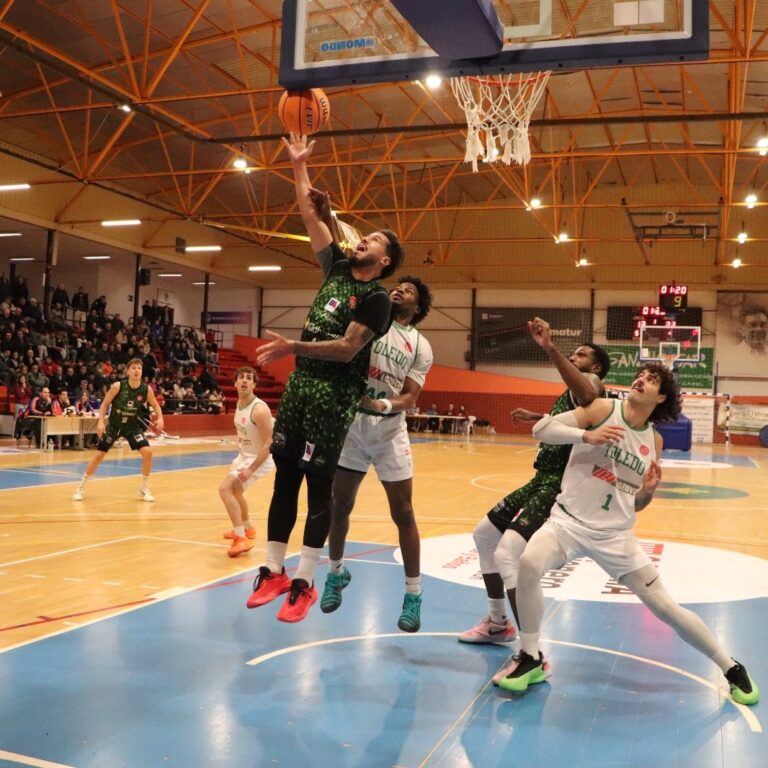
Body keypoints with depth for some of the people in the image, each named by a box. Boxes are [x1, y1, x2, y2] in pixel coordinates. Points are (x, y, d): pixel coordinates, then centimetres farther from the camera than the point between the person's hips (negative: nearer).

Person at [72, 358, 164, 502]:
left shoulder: (146, 390, -13)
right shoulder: (118, 386, -19)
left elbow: (155, 405, 3)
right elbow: (105, 404, -9)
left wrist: (159, 417, -17)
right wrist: (101, 422, -21)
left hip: (132, 425, 2)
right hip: (113, 424, -1)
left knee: (147, 452, -15)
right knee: (99, 455, -1)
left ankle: (144, 489, 1)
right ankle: (81, 487, 17)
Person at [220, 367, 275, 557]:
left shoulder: (259, 409, -27)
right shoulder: (239, 404, 0)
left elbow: (268, 444, -28)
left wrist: (251, 469, -32)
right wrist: (241, 455, 17)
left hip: (259, 459, -10)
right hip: (244, 455, 10)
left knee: (225, 488, -22)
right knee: (234, 491, 27)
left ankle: (241, 539, -20)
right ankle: (247, 528, 49)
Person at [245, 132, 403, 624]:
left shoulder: (376, 298, -7)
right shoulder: (337, 268, 13)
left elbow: (347, 349, -19)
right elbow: (311, 215, 16)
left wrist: (294, 347, -24)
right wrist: (300, 165, 13)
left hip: (335, 393, -7)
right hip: (301, 383, 7)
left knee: (319, 484, -3)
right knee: (285, 476, 8)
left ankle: (304, 583, 6)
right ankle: (274, 571, 18)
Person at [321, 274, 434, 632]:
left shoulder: (421, 347, 4)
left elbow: (410, 397, -5)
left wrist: (383, 405, -22)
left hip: (389, 431, 0)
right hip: (352, 424, 0)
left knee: (403, 514, 1)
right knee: (340, 505, 9)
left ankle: (413, 594, 14)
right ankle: (336, 572, 33)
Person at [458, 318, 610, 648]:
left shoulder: (592, 383, -13)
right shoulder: (568, 395, 18)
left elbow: (588, 396, -42)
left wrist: (550, 348, -49)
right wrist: (536, 418, 48)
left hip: (559, 488, -11)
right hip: (542, 481, 11)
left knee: (506, 555, -26)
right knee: (483, 535, 22)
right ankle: (498, 624, 36)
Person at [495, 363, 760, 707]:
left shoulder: (654, 441, 5)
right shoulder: (603, 409, -5)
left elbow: (636, 505, 12)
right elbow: (541, 428, -13)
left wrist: (647, 491, -11)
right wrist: (586, 436, -26)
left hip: (614, 535, 3)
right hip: (569, 520, -2)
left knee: (664, 606, 5)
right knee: (529, 564, -30)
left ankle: (731, 668, 29)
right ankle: (530, 659, -10)